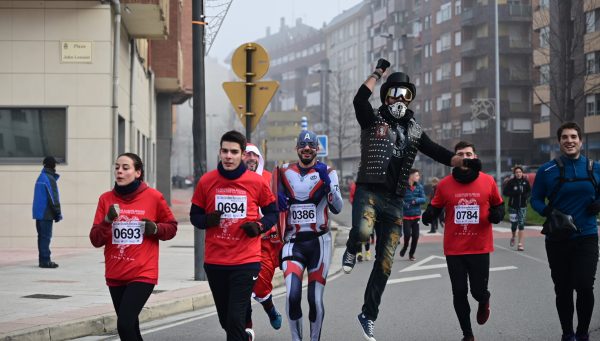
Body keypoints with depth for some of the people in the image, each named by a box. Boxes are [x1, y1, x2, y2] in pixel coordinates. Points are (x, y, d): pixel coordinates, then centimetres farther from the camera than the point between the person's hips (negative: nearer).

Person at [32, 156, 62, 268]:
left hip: (38, 212, 9)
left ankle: (42, 260, 16)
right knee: (46, 236, -7)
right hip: (46, 213, -9)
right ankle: (45, 260, -8)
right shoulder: (50, 178, -13)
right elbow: (53, 198, -17)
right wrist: (57, 213, -11)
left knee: (42, 236, 12)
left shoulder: (40, 177, 15)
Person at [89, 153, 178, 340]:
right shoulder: (106, 199, 2)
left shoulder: (153, 197, -5)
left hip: (143, 274, -4)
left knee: (125, 323, -18)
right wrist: (107, 221, -17)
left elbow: (171, 227, 8)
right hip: (115, 275, 4)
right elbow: (96, 240, 0)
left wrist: (156, 228, -13)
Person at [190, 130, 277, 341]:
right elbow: (195, 215, 9)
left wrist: (260, 226, -10)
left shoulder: (257, 182, -3)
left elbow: (271, 213, 10)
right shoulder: (206, 181, 0)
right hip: (214, 261, 3)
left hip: (246, 261, -3)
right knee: (226, 320, 16)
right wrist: (207, 220, -12)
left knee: (235, 319, -12)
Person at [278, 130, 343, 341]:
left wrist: (327, 181, -23)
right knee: (293, 296, -16)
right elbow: (277, 206, 20)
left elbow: (337, 209, -10)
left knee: (315, 300, 2)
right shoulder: (284, 173, 8)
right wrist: (278, 199, -4)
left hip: (318, 242, -1)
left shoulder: (327, 173, 0)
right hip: (293, 243, 1)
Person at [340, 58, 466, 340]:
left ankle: (369, 315, 17)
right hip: (368, 192, -4)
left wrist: (464, 162, -3)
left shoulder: (414, 130, 15)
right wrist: (378, 73, -10)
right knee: (363, 231, -36)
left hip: (394, 201, 4)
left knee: (384, 263, 4)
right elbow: (359, 100, -17)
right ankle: (351, 250, 2)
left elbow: (437, 153, 11)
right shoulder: (373, 120, 2)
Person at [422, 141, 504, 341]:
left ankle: (484, 303, 40)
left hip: (480, 247, -1)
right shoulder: (445, 184, -2)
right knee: (459, 293, 5)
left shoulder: (488, 181, -2)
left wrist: (498, 214, -11)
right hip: (454, 249, 1)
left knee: (478, 291, 0)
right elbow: (435, 207, 9)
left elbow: (498, 205, 11)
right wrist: (428, 215, -13)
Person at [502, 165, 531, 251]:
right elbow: (505, 192, -8)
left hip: (522, 206, 1)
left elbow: (529, 191, 12)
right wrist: (515, 193, -22)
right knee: (514, 224, 4)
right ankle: (513, 237, 36)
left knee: (521, 224, -7)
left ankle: (520, 244, -5)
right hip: (513, 206, -1)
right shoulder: (511, 182, -6)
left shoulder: (525, 182, 0)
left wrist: (526, 195, -10)